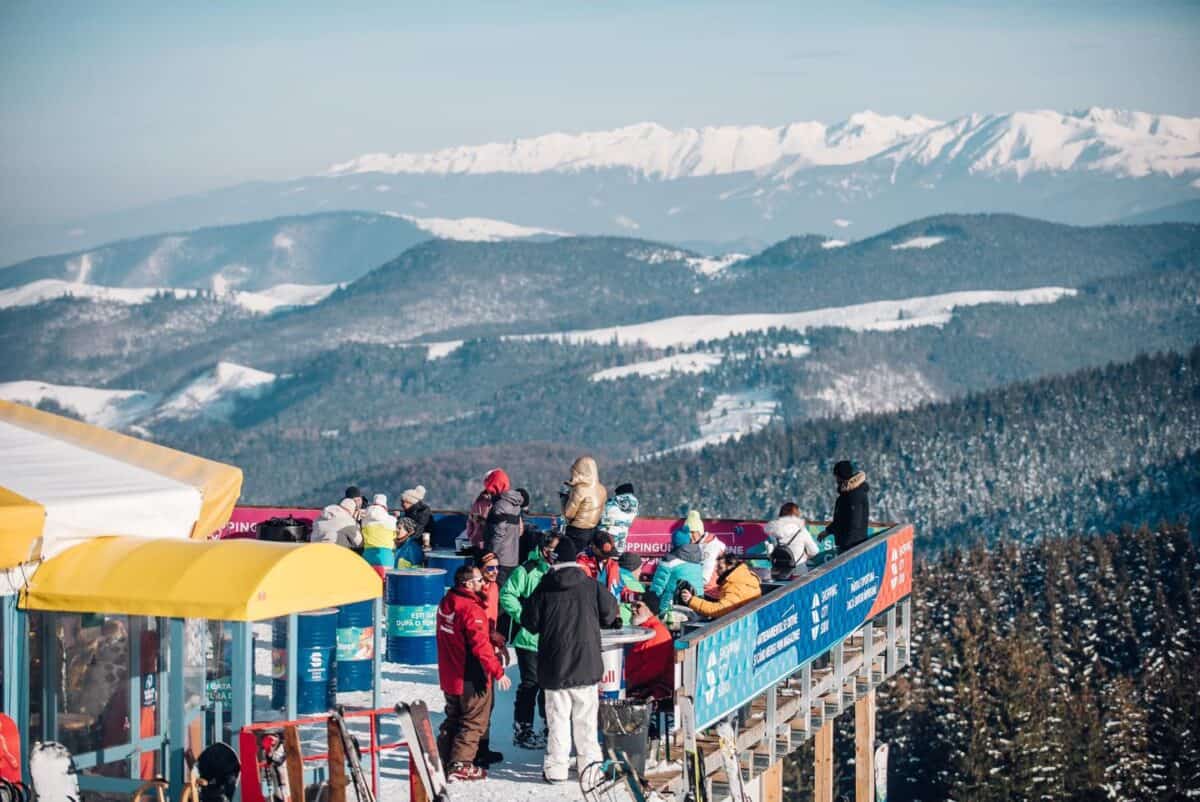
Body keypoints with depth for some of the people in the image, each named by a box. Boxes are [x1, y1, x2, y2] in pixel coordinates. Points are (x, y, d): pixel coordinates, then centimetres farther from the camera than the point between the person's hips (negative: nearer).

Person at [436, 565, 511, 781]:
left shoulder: (446, 603, 5)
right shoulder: (471, 609, -23)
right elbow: (481, 644, -27)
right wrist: (498, 672, -23)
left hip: (449, 675, 8)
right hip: (471, 678, -8)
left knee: (453, 719, 21)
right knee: (474, 722, 3)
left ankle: (444, 761, 23)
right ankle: (460, 766, 2)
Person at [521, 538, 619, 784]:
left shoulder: (545, 588, -7)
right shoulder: (590, 585, -5)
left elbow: (530, 621, -1)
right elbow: (610, 612, 3)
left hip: (554, 665, -1)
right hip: (587, 664, 1)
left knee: (558, 717, 4)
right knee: (586, 717, 12)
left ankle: (556, 767, 4)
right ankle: (589, 760, 16)